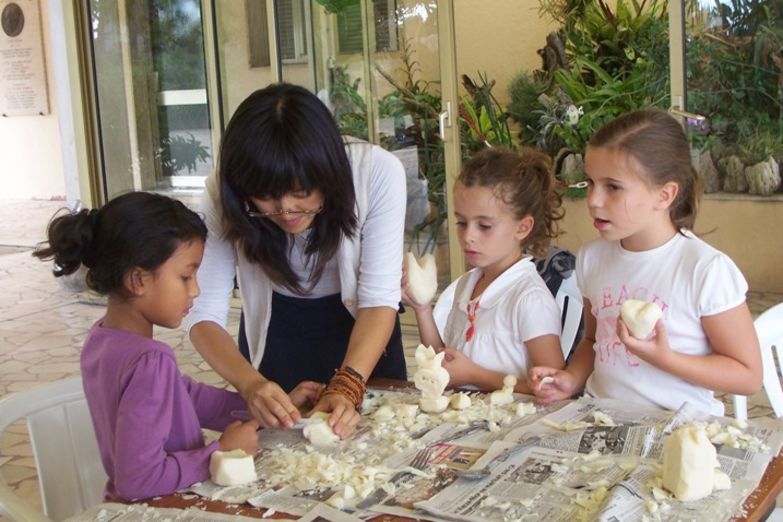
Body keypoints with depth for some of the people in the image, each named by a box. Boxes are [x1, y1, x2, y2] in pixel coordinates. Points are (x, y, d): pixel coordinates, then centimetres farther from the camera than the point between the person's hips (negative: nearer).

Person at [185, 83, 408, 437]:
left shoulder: (378, 171, -32)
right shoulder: (222, 195, -27)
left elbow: (379, 299, -29)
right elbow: (204, 315, -27)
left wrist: (348, 386, -44)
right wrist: (251, 384, -45)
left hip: (360, 326, 0)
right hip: (276, 328, 1)